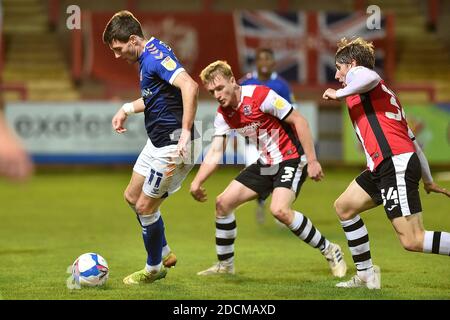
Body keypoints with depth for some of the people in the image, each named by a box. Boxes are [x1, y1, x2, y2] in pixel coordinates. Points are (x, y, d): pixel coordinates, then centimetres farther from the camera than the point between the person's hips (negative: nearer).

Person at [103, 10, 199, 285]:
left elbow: (189, 86, -36)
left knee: (145, 206, 0)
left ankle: (154, 269, 17)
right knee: (132, 196, 19)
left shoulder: (155, 55, -21)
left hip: (172, 146, -11)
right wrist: (127, 109, 17)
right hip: (157, 142, 11)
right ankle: (164, 254, 30)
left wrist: (185, 132, -38)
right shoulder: (147, 57, 11)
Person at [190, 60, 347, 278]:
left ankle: (330, 252, -14)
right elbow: (215, 152, 1)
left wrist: (312, 161, -19)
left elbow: (298, 121, -17)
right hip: (266, 164, 8)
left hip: (291, 158, -8)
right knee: (223, 203, 3)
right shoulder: (223, 114, 1)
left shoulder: (261, 96, -21)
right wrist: (197, 182, -13)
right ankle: (225, 264, 18)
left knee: (279, 210, -29)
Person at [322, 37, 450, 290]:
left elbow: (370, 77, -24)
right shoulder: (386, 93, 29)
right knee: (345, 207, 19)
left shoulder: (357, 72, 4)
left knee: (413, 241, -14)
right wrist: (428, 180, 30)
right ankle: (366, 275, 20)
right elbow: (412, 140, 27)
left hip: (395, 163, -10)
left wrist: (339, 94, -11)